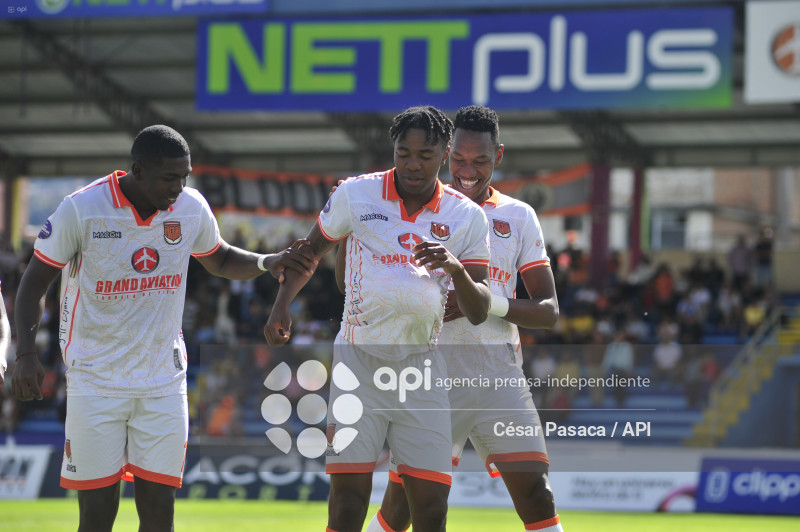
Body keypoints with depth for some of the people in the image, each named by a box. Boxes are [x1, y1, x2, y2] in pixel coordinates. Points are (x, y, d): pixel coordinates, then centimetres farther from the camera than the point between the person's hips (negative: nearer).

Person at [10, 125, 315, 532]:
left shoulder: (191, 208, -1)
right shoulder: (82, 209, -13)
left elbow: (220, 261, 19)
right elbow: (35, 280, -3)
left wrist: (267, 262, 0)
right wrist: (26, 353, -14)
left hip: (164, 383, 3)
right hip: (96, 381, -3)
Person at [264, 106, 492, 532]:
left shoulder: (467, 217, 1)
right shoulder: (355, 194, -1)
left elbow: (478, 312, 0)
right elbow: (312, 249, 16)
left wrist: (456, 268, -20)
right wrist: (281, 306, 2)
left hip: (423, 367, 1)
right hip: (359, 359, -1)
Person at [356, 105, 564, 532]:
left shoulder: (519, 217, 10)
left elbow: (548, 312, 6)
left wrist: (486, 304, -12)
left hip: (498, 369, 1)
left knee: (534, 492, -7)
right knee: (403, 496, -3)